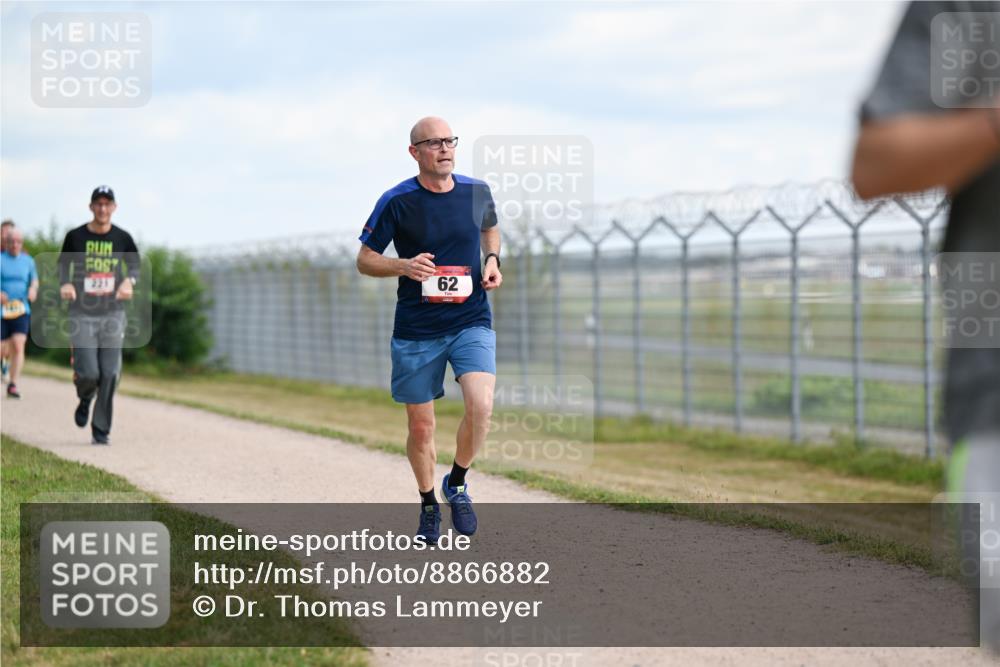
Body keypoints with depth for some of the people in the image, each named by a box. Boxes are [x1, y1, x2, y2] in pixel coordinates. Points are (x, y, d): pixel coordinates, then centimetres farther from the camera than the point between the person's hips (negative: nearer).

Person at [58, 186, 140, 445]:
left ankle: (101, 431, 8)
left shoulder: (122, 238, 4)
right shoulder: (75, 237, 1)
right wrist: (65, 284, -12)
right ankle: (85, 399, 25)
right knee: (88, 373, -11)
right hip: (82, 314, -1)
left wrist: (129, 281, -16)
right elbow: (63, 265, 10)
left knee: (110, 374, -4)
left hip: (113, 314, 1)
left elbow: (135, 265, 8)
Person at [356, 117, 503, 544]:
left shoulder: (477, 192, 1)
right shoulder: (396, 202, -7)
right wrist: (404, 266, -17)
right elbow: (365, 260, 1)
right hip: (416, 329, -1)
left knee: (480, 405, -22)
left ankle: (457, 483, 4)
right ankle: (428, 506, 30)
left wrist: (492, 260, 4)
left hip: (472, 321, 1)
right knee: (420, 427, 6)